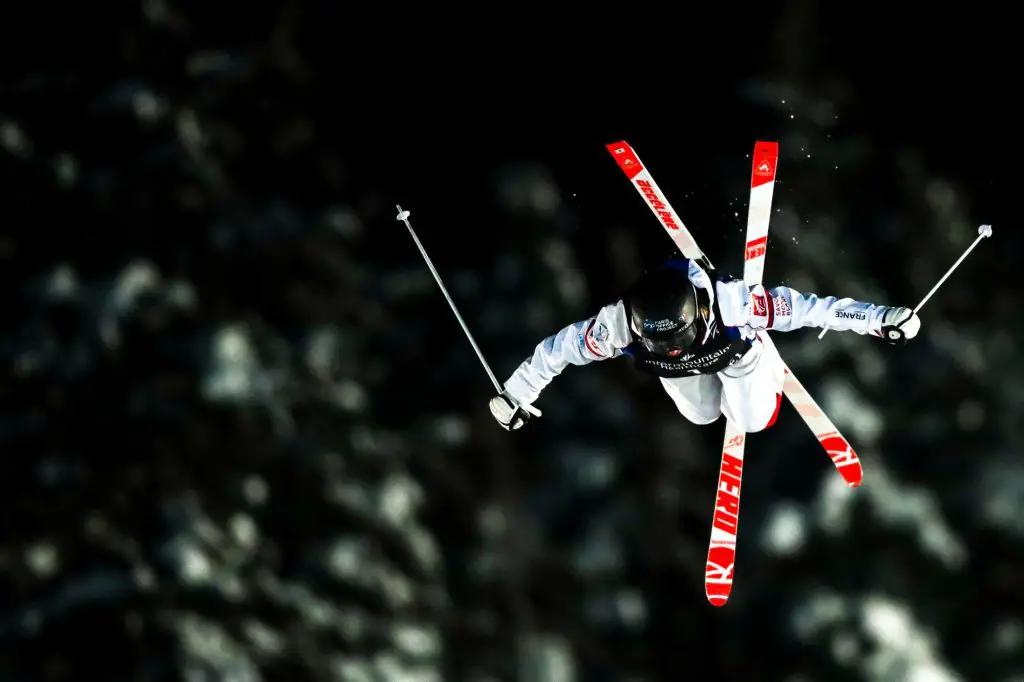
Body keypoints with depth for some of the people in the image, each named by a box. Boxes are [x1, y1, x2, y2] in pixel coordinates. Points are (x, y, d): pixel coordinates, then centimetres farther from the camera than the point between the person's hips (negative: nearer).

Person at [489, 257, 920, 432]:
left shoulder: (730, 303, -51)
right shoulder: (619, 323, -45)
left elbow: (805, 308, -43)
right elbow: (559, 348, -29)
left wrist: (879, 319, -41)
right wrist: (515, 396, -15)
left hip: (734, 345, -2)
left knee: (753, 421, 13)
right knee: (702, 416, 26)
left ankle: (766, 362, 41)